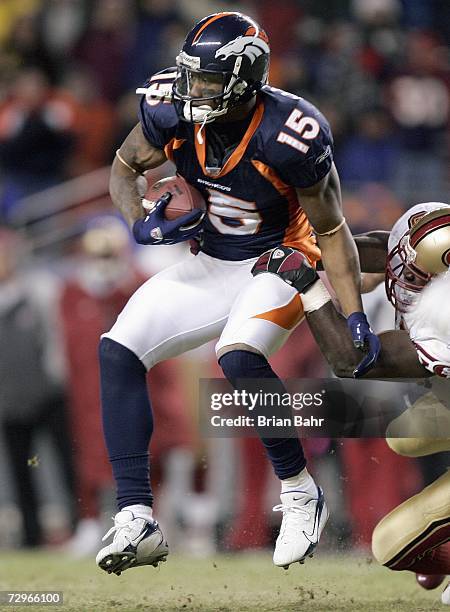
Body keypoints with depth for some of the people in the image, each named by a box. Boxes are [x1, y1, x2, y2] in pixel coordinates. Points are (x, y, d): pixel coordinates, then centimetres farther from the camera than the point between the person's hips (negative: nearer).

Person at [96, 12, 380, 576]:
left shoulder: (290, 136, -26)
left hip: (279, 263, -6)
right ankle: (136, 521, -11)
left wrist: (356, 318, -16)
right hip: (210, 264, 6)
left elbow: (331, 231, -13)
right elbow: (123, 168, 6)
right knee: (117, 351, -11)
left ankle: (301, 495, -11)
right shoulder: (173, 111, -13)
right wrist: (141, 223, -13)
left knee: (238, 357, -34)